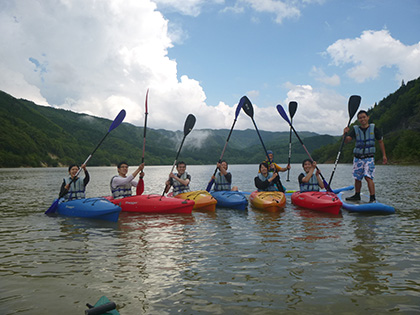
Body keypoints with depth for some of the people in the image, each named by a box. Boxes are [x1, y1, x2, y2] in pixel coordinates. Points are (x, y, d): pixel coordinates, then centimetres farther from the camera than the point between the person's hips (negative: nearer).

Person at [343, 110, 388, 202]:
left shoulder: (373, 128, 1)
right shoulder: (355, 129, 3)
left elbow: (380, 141, 9)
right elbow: (346, 141, -8)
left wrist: (384, 155, 7)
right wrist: (345, 134, -29)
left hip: (369, 158, -3)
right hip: (358, 158, 3)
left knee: (368, 177, -17)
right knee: (357, 178, 10)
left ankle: (373, 198, -13)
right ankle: (357, 195, 27)